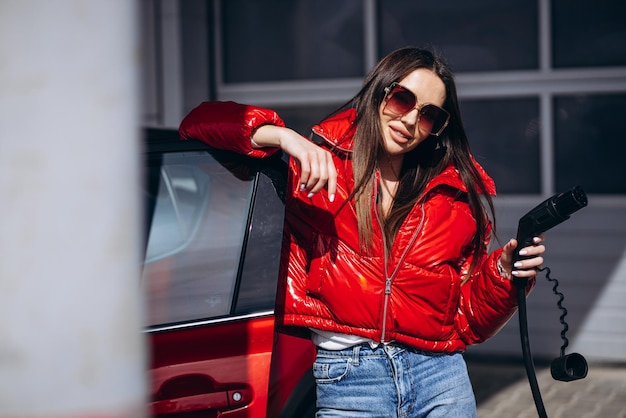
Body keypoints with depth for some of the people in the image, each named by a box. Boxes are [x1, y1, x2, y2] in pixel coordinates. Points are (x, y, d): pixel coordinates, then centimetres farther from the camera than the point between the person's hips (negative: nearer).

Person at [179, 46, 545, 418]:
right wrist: (279, 136, -19)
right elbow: (201, 122, -4)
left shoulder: (458, 196, 11)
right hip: (345, 382, -3)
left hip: (440, 377, 3)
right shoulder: (321, 164, 3)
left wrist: (504, 274, -7)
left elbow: (468, 325, 11)